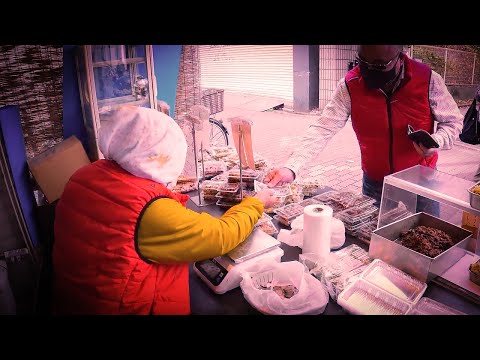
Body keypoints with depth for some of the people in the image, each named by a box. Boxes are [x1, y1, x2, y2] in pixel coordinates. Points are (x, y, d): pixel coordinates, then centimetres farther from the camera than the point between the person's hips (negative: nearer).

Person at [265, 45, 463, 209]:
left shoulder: (427, 79, -16)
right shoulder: (350, 85, -16)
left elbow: (453, 121, -2)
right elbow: (323, 129, -22)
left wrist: (437, 141, -24)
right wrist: (291, 168, -34)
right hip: (375, 184, 1)